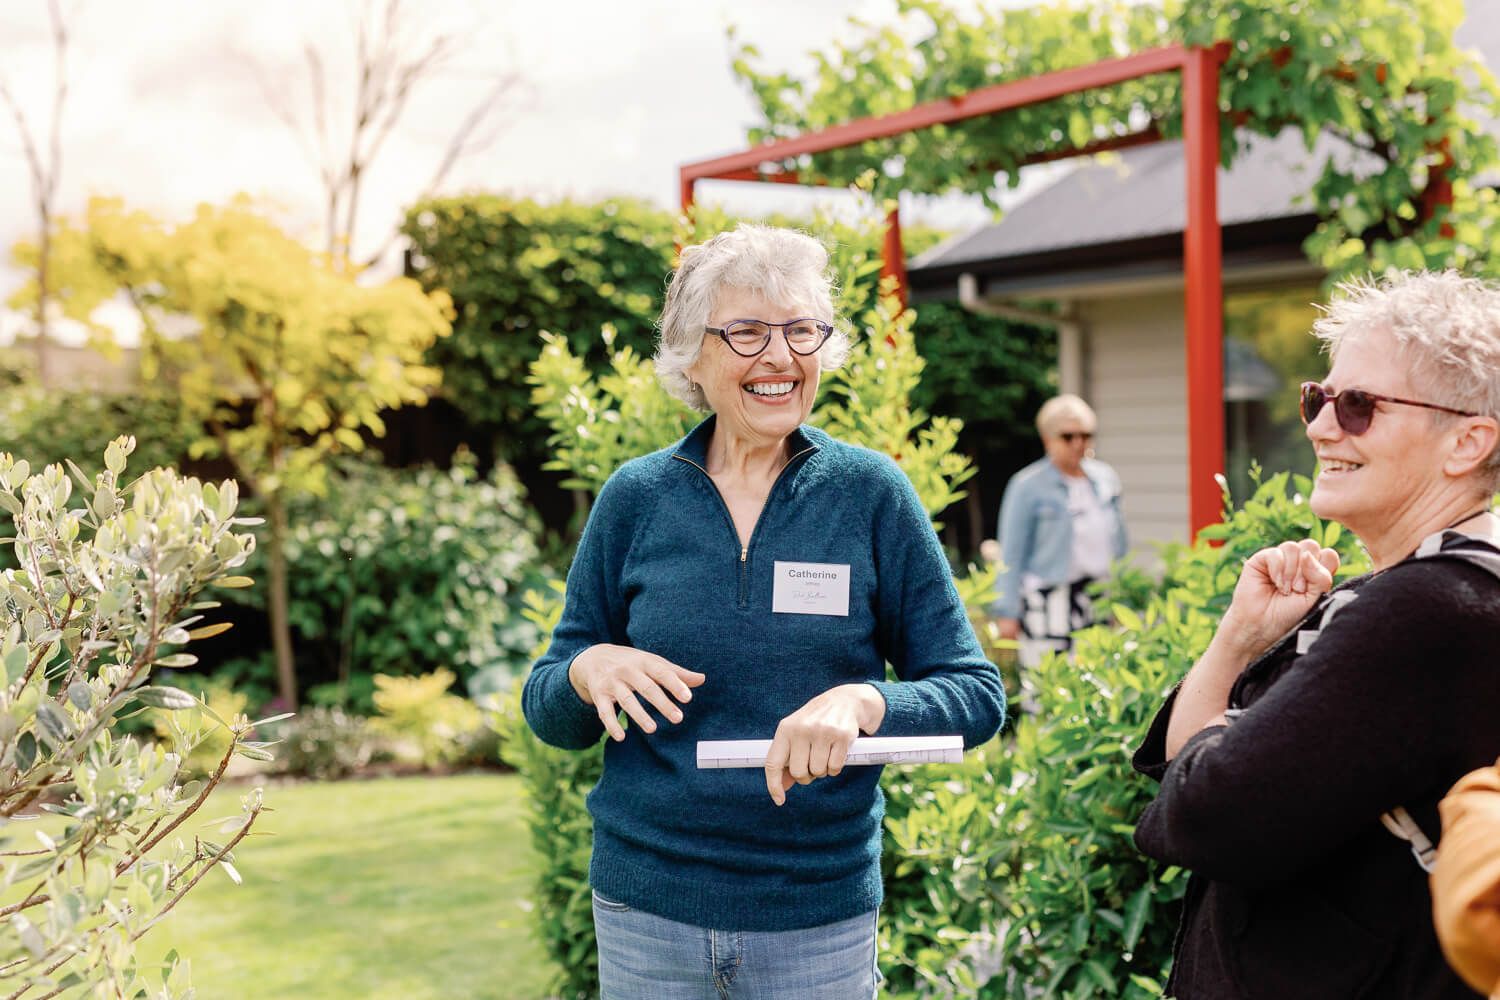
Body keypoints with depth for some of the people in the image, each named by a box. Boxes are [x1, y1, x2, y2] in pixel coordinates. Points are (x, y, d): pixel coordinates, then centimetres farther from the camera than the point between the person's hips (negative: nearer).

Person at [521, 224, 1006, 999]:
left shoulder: (871, 493, -5)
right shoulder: (635, 499, -2)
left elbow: (975, 694, -5)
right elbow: (548, 713, 4)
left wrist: (865, 701, -24)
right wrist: (589, 669, -18)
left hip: (821, 914, -1)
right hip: (646, 905, 1)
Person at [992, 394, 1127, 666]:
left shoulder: (1105, 478, 11)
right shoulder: (1027, 486, -5)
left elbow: (1119, 543, 20)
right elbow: (1012, 555, -5)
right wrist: (1007, 612, -8)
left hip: (1100, 600, 5)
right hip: (1048, 602, -5)